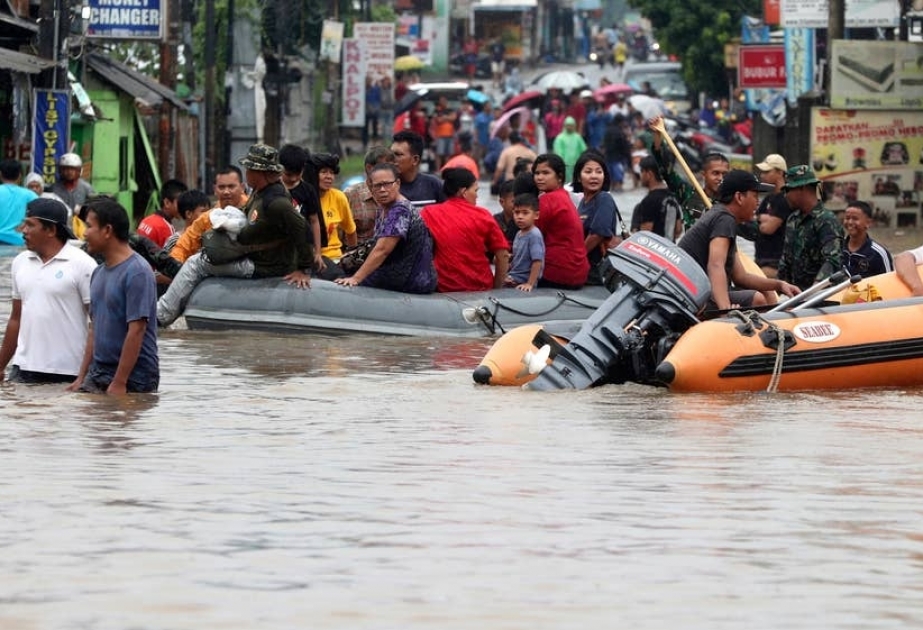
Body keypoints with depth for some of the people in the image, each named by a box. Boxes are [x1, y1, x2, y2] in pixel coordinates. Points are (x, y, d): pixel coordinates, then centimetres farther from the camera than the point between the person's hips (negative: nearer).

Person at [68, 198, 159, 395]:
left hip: (133, 380, -8)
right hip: (97, 375, 8)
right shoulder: (99, 273, 14)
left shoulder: (137, 273, -14)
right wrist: (81, 377, 13)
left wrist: (119, 383, -21)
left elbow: (136, 331, -19)